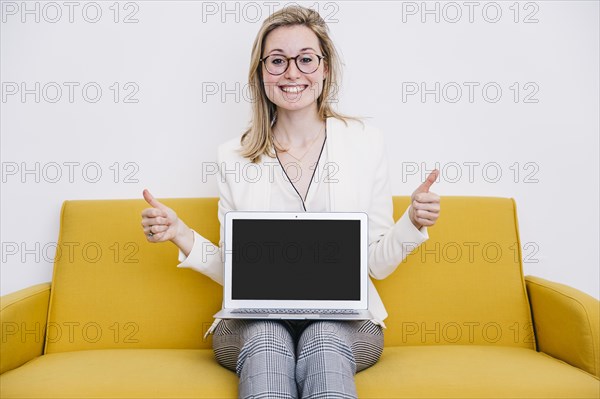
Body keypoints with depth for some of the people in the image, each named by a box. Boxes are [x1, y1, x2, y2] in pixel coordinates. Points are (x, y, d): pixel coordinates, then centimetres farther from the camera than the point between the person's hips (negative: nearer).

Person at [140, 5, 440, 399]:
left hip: (344, 320, 0)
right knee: (265, 340, -33)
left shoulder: (365, 141, 3)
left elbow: (378, 264, 4)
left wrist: (413, 222, -13)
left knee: (323, 340, -33)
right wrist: (180, 235, -9)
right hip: (254, 320, 1)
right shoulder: (234, 156, 5)